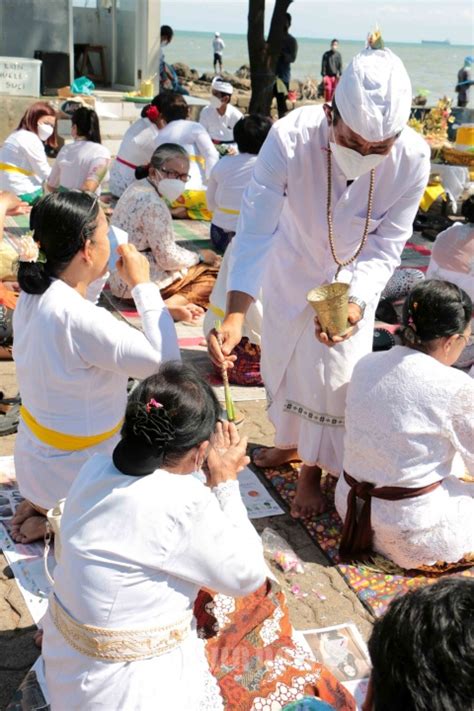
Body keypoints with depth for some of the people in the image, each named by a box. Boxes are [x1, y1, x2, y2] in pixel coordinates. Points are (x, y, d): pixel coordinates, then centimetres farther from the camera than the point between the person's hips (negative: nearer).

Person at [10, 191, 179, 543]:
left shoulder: (34, 294, -8)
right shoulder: (76, 318, -34)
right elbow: (165, 360, -30)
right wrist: (143, 284, -21)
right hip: (72, 471, -8)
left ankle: (43, 504, 21)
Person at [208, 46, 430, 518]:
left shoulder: (412, 158, -32)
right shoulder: (290, 138, -36)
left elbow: (385, 248, -23)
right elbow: (256, 229, -36)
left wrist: (356, 302, -41)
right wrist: (235, 314, -46)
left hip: (355, 279, 0)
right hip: (292, 266, 1)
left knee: (334, 373, 3)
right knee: (280, 358, 17)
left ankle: (314, 467, 30)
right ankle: (290, 442, 46)